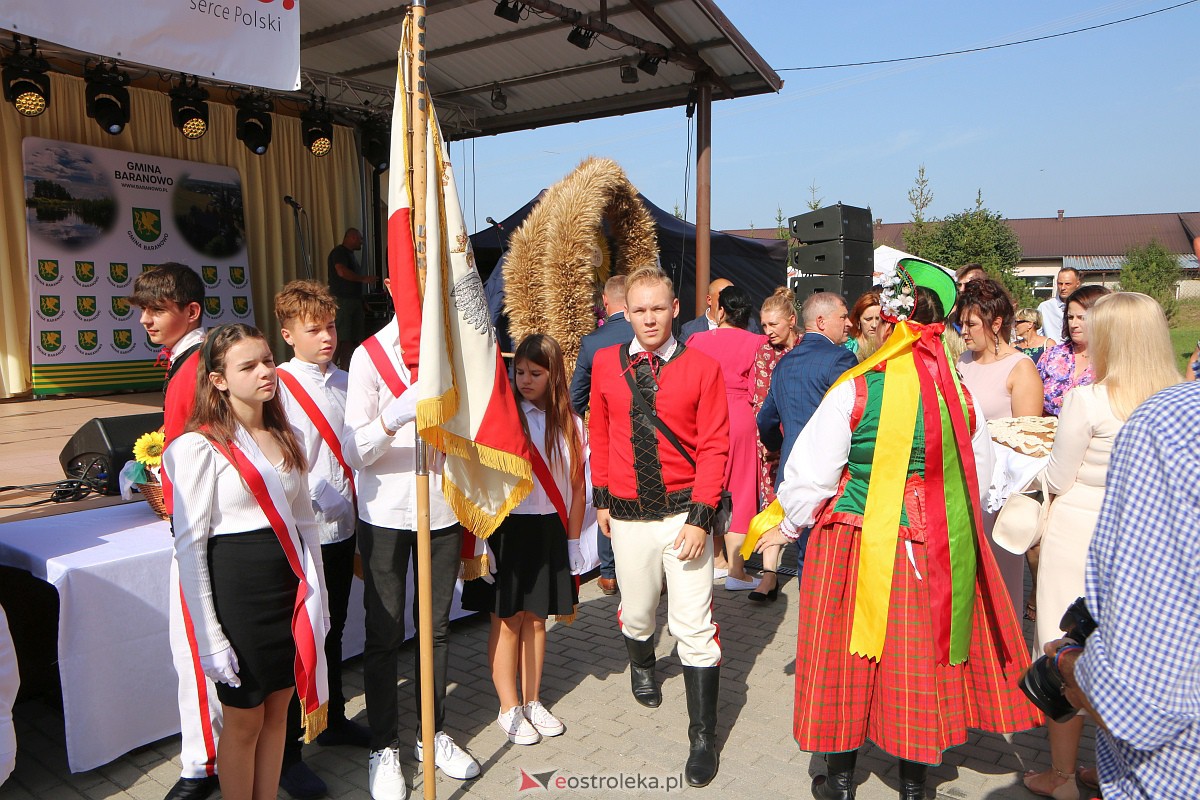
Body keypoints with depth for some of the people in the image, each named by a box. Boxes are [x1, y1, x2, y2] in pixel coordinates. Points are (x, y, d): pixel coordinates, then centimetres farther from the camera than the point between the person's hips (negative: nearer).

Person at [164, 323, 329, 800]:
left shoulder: (285, 438, 8)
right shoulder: (200, 446, -12)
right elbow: (189, 546, -12)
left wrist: (317, 597, 11)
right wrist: (209, 637, -14)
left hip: (292, 590, 6)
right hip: (237, 593, -5)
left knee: (276, 710, 16)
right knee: (244, 721, 9)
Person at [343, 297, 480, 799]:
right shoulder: (371, 355, -7)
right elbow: (354, 452, -10)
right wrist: (391, 420, -28)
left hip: (443, 509, 3)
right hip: (386, 514, -3)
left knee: (437, 627, 13)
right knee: (385, 634, 6)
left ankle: (433, 733, 30)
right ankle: (384, 748, 23)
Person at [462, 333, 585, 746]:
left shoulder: (571, 425, 3)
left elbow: (577, 487, 7)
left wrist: (572, 542, 7)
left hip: (549, 531, 3)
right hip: (507, 528, -3)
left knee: (536, 618, 13)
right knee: (508, 620, 5)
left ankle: (533, 702, 29)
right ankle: (509, 709, 21)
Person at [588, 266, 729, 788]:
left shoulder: (702, 368, -7)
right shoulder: (606, 364, 2)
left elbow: (713, 447, -7)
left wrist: (700, 516, -13)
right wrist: (602, 498, 12)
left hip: (684, 512, -2)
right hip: (627, 515, 3)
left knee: (694, 628, 0)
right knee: (637, 613, 19)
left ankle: (703, 738, 17)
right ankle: (642, 666, 54)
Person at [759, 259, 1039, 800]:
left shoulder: (855, 390, -16)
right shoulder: (960, 395, -4)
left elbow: (811, 475, -11)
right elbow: (979, 479, 8)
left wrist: (787, 527, 7)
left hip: (856, 547, -3)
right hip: (938, 555, 4)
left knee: (848, 659, 13)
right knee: (919, 662, 17)